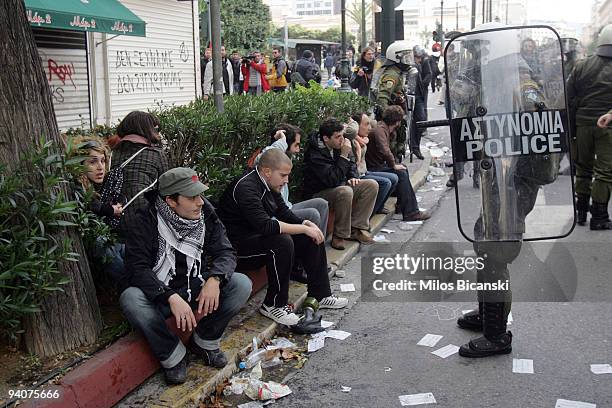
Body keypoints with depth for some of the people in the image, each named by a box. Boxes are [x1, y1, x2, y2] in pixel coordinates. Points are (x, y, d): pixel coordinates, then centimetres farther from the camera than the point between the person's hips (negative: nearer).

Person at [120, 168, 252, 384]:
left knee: (242, 284, -20)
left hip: (197, 288, 3)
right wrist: (171, 297, -37)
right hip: (160, 293, -3)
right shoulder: (147, 221, -16)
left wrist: (215, 279, -30)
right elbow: (137, 268, -23)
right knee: (130, 298, -34)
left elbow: (226, 252, -7)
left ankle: (204, 341, -1)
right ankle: (173, 355, -14)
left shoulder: (205, 214, -5)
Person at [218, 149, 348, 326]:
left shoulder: (270, 185, 5)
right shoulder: (246, 188, -25)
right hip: (239, 247, -10)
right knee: (282, 242, -34)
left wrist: (308, 224, -7)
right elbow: (265, 225, -33)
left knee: (313, 237, 3)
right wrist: (304, 229, -27)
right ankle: (274, 305, -20)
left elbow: (284, 212, 12)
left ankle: (320, 294, 12)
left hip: (261, 237, 10)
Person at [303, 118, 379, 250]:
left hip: (339, 187, 9)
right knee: (345, 192, -37)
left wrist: (353, 177, -2)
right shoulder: (314, 154, -25)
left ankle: (356, 228, -4)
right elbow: (333, 179, -32)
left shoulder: (338, 145, 0)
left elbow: (351, 164, 19)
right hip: (318, 194, -9)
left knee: (372, 185, -5)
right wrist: (344, 155, -28)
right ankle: (339, 235, -21)